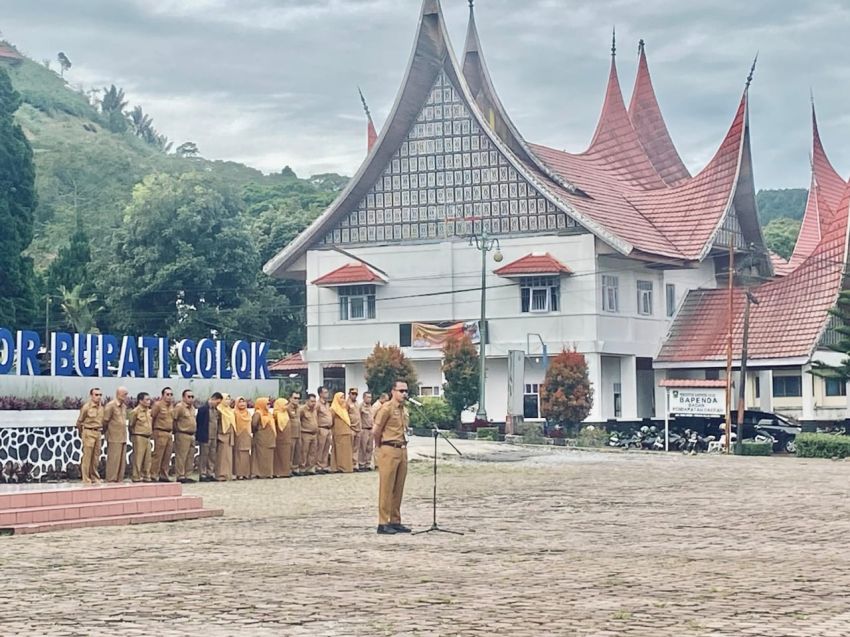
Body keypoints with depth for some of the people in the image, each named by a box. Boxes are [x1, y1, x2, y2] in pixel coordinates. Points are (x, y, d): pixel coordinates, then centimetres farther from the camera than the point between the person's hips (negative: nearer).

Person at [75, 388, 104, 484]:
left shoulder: (101, 407, 8)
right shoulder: (86, 407, -10)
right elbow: (79, 421, -1)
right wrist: (81, 433, 10)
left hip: (98, 432, 6)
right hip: (88, 433, -6)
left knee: (96, 456, 9)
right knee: (87, 456, -4)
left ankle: (94, 477, 18)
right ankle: (86, 479, -1)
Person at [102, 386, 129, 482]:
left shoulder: (124, 406, 14)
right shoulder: (110, 405, -9)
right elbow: (105, 421, -6)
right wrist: (106, 432, 1)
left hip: (123, 437, 8)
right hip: (114, 438, -7)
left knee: (122, 460, 8)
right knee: (113, 459, -6)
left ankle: (119, 479, 13)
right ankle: (111, 480, -1)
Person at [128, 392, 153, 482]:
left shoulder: (149, 411, 11)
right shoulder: (135, 412, -11)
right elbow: (131, 425, -4)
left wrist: (151, 432, 14)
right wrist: (132, 435, 4)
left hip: (147, 437, 7)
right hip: (139, 437, -7)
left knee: (147, 459, 10)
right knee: (138, 459, -5)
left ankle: (146, 477, 17)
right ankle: (136, 478, 0)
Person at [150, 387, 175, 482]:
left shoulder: (172, 406, 12)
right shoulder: (158, 405, -8)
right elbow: (151, 417, -7)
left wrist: (172, 430, 15)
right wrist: (152, 430, -2)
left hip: (169, 433, 7)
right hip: (160, 433, -7)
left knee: (167, 456, 9)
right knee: (158, 455, -7)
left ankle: (164, 475, 15)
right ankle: (153, 475, -5)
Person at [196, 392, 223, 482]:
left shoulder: (216, 409, 13)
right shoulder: (203, 408, -10)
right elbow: (199, 423, -11)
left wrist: (217, 435, 12)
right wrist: (198, 436, -12)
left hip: (214, 437, 7)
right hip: (205, 437, -7)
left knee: (212, 457, 9)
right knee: (204, 456, -1)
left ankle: (211, 474, 15)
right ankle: (202, 475, 3)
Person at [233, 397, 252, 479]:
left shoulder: (248, 414, 15)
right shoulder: (235, 413, -4)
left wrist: (250, 434, 13)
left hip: (246, 437, 5)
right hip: (238, 437, -5)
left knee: (246, 456, 4)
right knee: (239, 455, -8)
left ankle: (246, 473, 7)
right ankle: (239, 474, -8)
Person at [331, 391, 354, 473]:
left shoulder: (345, 407, 17)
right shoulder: (334, 409, -5)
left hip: (347, 432, 7)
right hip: (339, 433, -7)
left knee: (347, 450, 7)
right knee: (341, 450, -7)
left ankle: (347, 467, 9)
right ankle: (341, 467, -7)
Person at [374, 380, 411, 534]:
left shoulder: (405, 410, 14)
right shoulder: (387, 408, -10)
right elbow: (376, 430, -10)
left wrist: (403, 445, 14)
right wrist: (379, 446, 2)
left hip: (402, 450, 8)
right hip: (389, 451, -8)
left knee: (398, 488, 10)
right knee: (386, 488, -5)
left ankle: (395, 521, 15)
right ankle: (383, 523, -2)